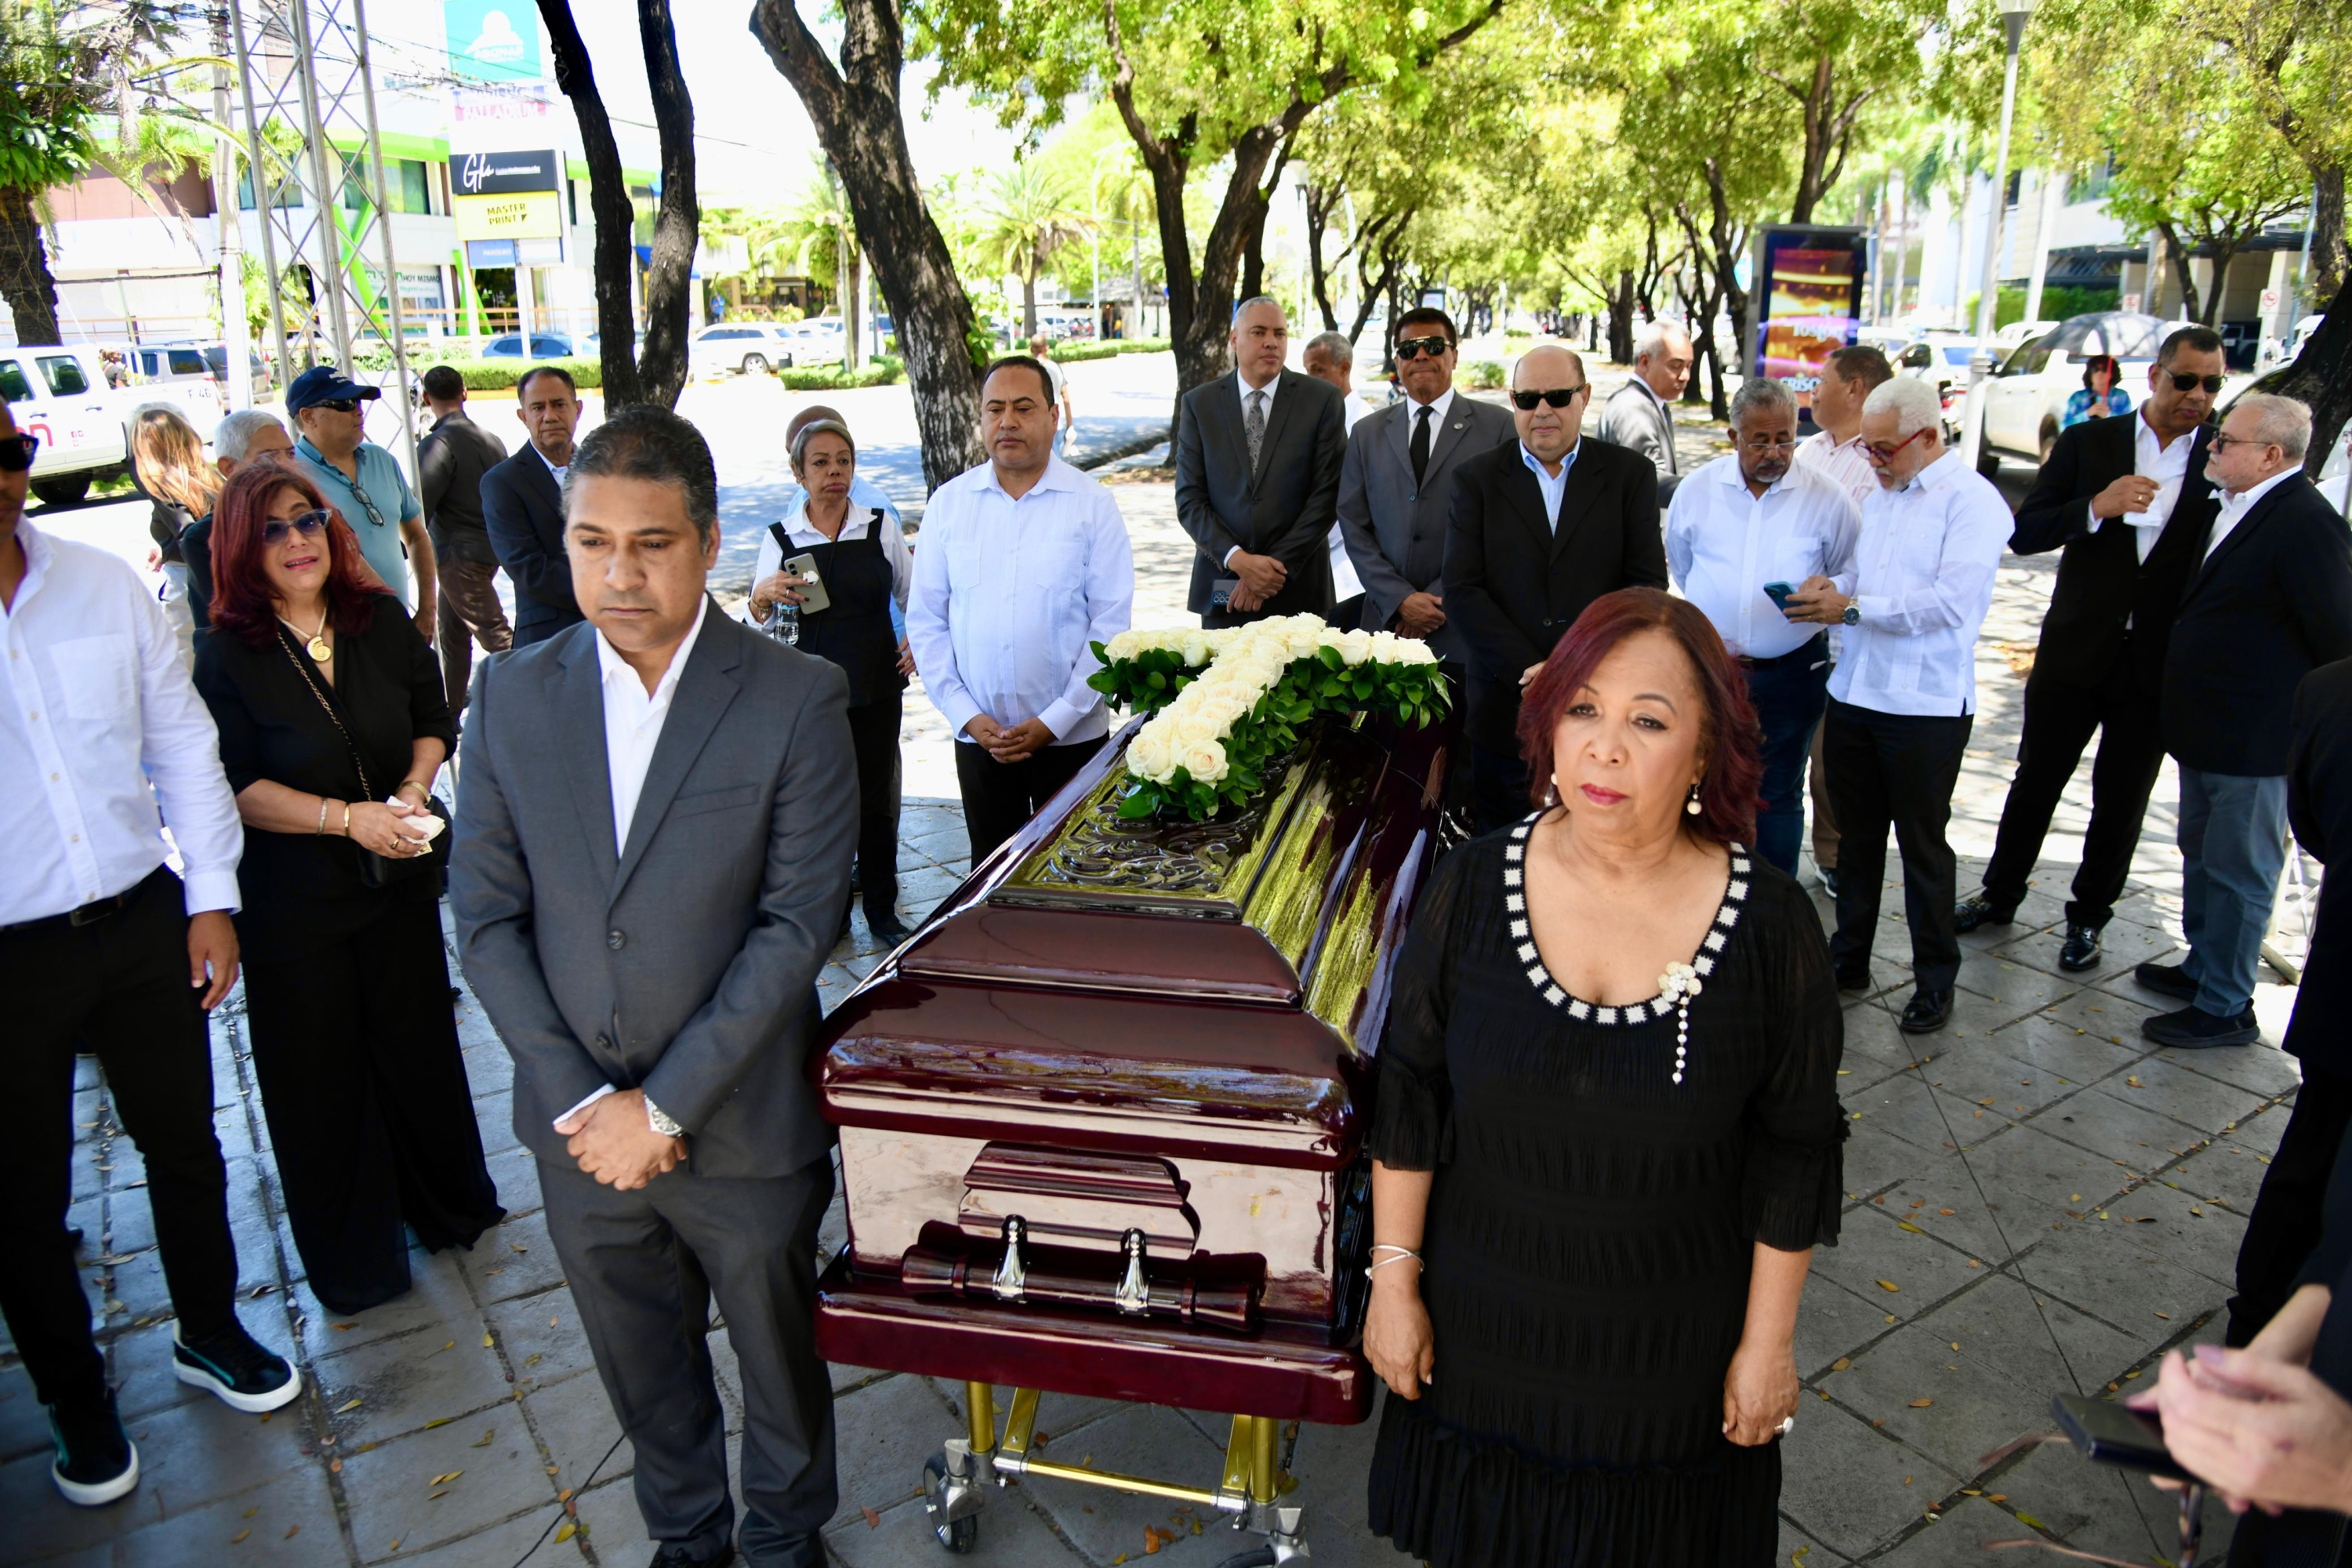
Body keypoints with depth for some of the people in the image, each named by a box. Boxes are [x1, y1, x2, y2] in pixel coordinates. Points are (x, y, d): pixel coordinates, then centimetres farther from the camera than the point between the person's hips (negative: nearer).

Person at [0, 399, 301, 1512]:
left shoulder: (103, 585, -2)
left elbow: (182, 746, 4)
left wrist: (211, 900, 1)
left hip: (139, 921, 3)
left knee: (184, 1142, 17)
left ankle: (207, 1332, 41)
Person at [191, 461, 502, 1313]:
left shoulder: (383, 621, -1)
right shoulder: (226, 655, -12)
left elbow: (432, 720, 7)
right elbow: (235, 787, -13)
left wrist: (411, 792, -10)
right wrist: (346, 817, -21)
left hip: (399, 878, 3)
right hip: (293, 900, -3)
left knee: (420, 1043, 15)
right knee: (320, 1074, 9)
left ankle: (449, 1207, 38)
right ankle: (351, 1258, 29)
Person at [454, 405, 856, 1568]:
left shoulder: (798, 700, -14)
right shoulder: (512, 696, -4)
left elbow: (798, 923, -16)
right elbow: (487, 916, -3)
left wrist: (665, 1104, -16)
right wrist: (580, 1100, -11)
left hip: (742, 1127, -2)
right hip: (579, 1126, 3)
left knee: (779, 1361, 19)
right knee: (642, 1372, 23)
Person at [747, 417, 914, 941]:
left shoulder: (881, 528, 3)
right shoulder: (780, 538, 1)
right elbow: (758, 629, 2)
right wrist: (762, 597, -18)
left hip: (876, 688, 1)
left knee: (876, 800, 6)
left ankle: (882, 911, 20)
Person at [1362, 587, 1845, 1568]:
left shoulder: (1772, 926, -17)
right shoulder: (1472, 886, -14)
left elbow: (1795, 1156, -6)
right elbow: (1411, 1098, -5)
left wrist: (1768, 1343, -1)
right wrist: (1393, 1279, -2)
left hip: (1673, 1351, -1)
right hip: (1482, 1322, 1)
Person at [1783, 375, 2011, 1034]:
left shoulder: (1972, 501, -10)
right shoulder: (1879, 498, 14)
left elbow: (1953, 601, -21)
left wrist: (1852, 607, -20)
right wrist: (1827, 594, -4)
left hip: (1925, 705, -6)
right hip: (1854, 693, 7)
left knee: (1922, 847, 5)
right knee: (1856, 837, 16)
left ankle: (1935, 980, 21)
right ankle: (1849, 959, 29)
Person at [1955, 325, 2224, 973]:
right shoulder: (2089, 442, -2)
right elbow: (2025, 533, -8)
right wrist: (2097, 507, -22)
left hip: (2159, 665, 1)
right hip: (2075, 652, 0)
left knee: (2121, 803, 11)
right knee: (2036, 781, 12)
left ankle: (2088, 919, 27)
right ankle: (2000, 894, 30)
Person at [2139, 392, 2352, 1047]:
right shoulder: (2237, 509, 7)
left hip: (2253, 741, -10)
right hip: (2209, 731, 10)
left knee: (2237, 875, 3)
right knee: (2202, 858, 23)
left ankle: (2225, 1009, 16)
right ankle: (2203, 968, 40)